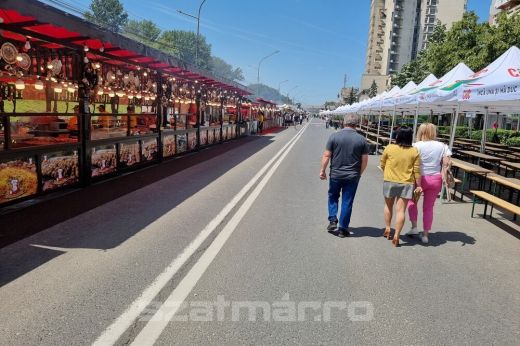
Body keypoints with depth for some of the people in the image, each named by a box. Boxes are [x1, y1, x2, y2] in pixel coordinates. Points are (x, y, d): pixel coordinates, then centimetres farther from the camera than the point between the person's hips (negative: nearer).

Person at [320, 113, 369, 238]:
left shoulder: (334, 136, -7)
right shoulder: (362, 139, -4)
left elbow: (326, 156, -7)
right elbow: (365, 160, -1)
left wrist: (322, 171, 3)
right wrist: (359, 174, 13)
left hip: (335, 175, 0)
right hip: (352, 176, 0)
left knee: (333, 197, 22)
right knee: (347, 202, 9)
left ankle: (333, 220, 11)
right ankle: (342, 229, 14)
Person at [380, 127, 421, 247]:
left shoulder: (389, 148, -7)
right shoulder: (414, 152, -5)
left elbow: (382, 165, 3)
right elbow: (417, 170, -3)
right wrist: (419, 185, 6)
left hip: (390, 182, 0)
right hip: (406, 184, 0)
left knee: (388, 206, 22)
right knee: (401, 210, 2)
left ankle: (387, 229, 29)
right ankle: (396, 236, 2)